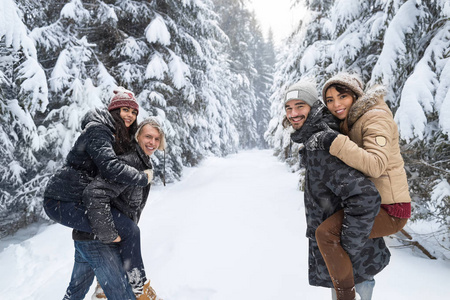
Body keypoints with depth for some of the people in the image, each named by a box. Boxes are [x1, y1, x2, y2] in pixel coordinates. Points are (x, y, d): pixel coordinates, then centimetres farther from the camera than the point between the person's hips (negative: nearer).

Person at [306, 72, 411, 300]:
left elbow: (376, 165, -30)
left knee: (326, 232, -24)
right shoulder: (350, 121, 9)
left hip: (390, 211, -10)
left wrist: (336, 144, -33)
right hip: (372, 200, 10)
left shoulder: (376, 118, -18)